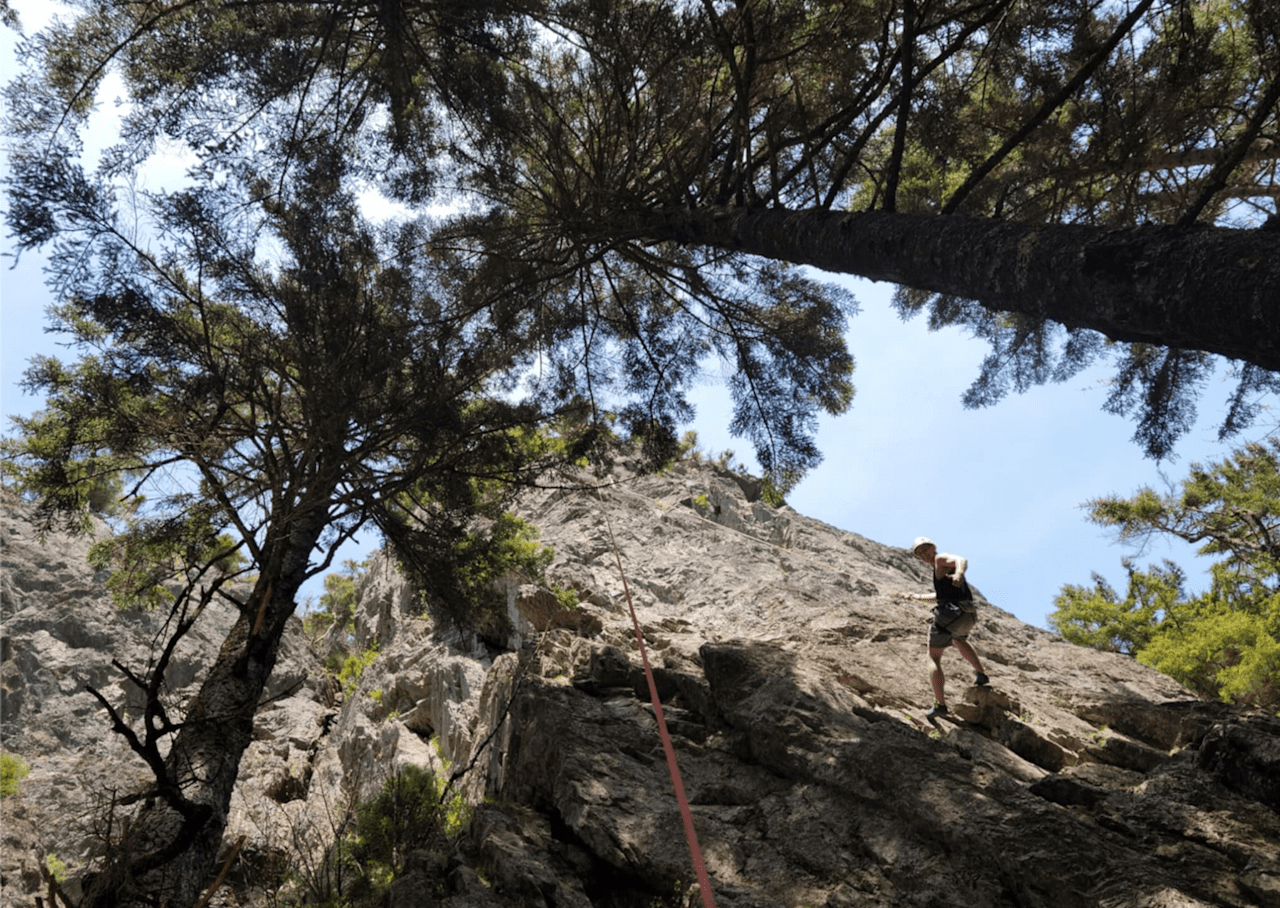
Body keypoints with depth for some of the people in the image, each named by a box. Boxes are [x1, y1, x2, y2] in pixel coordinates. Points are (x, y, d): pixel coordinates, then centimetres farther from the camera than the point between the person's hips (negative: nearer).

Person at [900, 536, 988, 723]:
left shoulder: (942, 558, 1)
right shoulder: (942, 569, 29)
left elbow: (962, 560, -23)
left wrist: (959, 573, -45)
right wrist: (918, 596, 55)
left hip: (949, 613, -9)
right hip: (967, 616, 9)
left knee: (934, 659, 0)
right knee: (958, 640, 42)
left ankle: (940, 704, -7)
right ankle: (981, 674, 44)